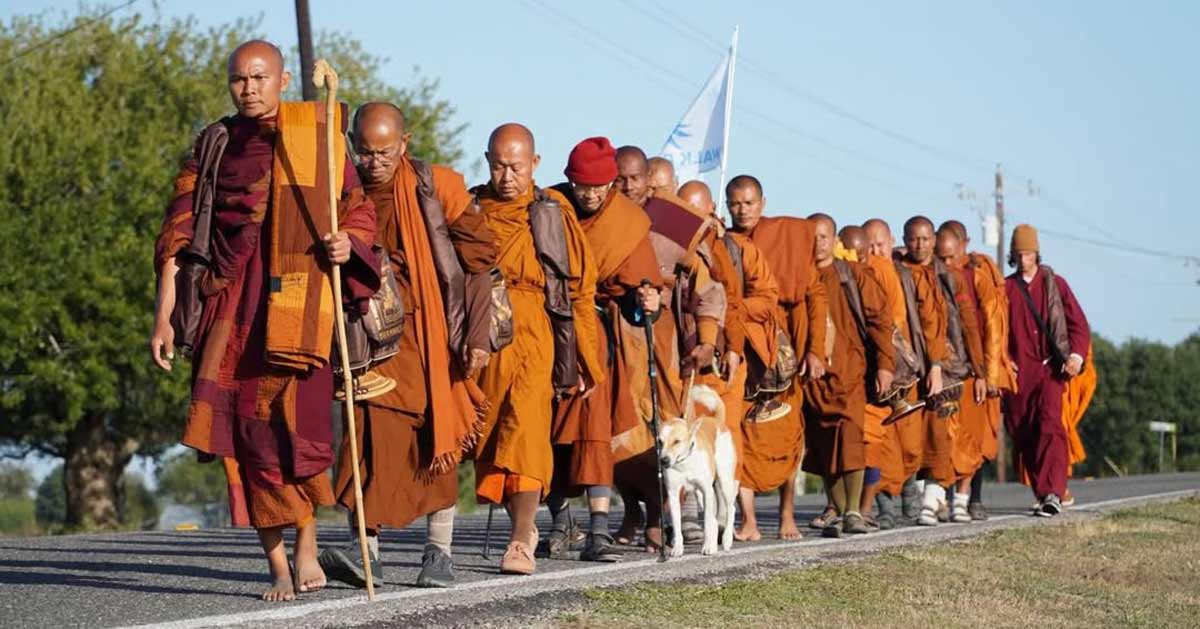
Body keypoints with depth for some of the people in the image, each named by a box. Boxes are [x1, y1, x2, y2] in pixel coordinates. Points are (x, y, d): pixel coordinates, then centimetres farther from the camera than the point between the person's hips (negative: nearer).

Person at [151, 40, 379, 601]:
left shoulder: (319, 137, 7)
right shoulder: (213, 146, 11)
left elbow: (360, 213, 14)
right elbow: (178, 234, 9)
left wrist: (348, 243, -9)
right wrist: (163, 317, 3)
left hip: (296, 302, -2)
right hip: (232, 304, 2)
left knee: (292, 424, -14)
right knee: (246, 432, -2)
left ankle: (306, 546, 6)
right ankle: (279, 569, 6)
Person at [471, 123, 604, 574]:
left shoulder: (553, 214, 6)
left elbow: (580, 288, 8)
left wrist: (586, 361, 6)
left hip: (532, 334, -3)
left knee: (525, 424, -17)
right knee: (489, 432, 5)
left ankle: (521, 542, -18)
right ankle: (525, 525, 24)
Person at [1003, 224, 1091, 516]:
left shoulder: (1055, 284, 9)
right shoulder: (1005, 288, 11)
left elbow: (1078, 323, 7)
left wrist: (1076, 354, -8)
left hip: (1050, 369, -2)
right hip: (1018, 372, 2)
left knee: (1050, 426, -19)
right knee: (1023, 435, 3)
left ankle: (1053, 494, -29)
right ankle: (1042, 495, 14)